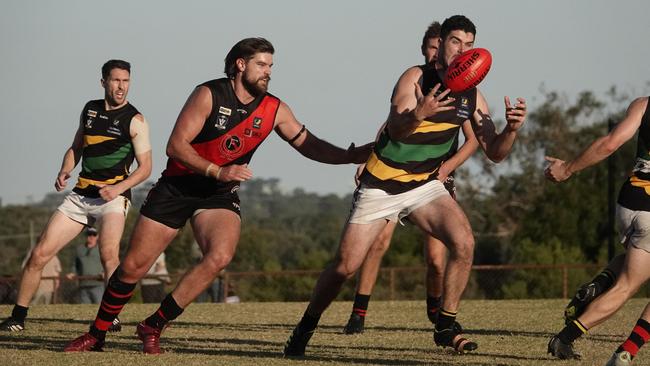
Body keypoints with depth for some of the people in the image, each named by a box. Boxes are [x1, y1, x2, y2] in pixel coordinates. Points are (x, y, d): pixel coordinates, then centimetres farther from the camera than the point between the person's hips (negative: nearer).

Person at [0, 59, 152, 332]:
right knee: (39, 254, -2)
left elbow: (145, 167, -4)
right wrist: (65, 171, 3)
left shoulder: (135, 120, -3)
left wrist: (118, 188, -19)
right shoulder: (90, 109, 12)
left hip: (113, 197, -5)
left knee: (108, 252, -33)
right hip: (80, 195, 5)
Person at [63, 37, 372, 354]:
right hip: (176, 187, -3)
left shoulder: (275, 110, -3)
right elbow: (175, 146, -19)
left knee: (220, 256, -26)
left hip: (220, 196, 3)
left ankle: (153, 327, -13)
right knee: (133, 265, -3)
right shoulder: (209, 95, -16)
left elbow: (309, 145, 3)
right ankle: (96, 335, 18)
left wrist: (350, 156, -11)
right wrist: (217, 171, -28)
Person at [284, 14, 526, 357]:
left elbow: (494, 151, -1)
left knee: (463, 242, -21)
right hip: (381, 185, -4)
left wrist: (511, 129, -22)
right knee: (345, 265, -5)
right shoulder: (416, 78, -16)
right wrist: (418, 114, -52)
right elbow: (395, 130, -31)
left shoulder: (472, 95, -1)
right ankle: (304, 330, 18)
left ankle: (445, 327, -7)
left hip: (424, 185, 4)